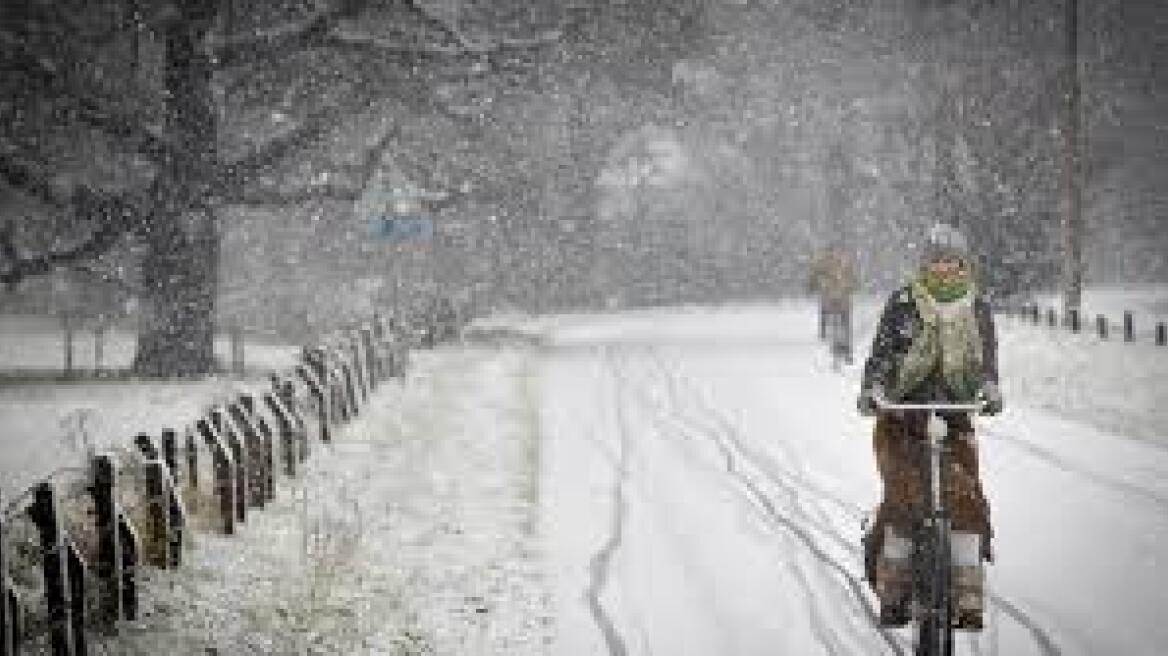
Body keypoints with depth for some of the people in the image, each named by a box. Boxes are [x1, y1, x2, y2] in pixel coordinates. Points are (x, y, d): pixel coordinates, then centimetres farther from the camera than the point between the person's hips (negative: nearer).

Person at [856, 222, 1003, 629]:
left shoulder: (977, 310, 5)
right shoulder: (902, 305, -2)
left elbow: (986, 359, -6)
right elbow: (881, 353, -10)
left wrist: (990, 390, -27)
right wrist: (870, 390, -29)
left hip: (954, 418, 2)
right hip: (901, 416, -2)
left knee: (966, 499, -13)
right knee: (904, 498, -18)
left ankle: (969, 600, -9)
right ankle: (891, 592, -5)